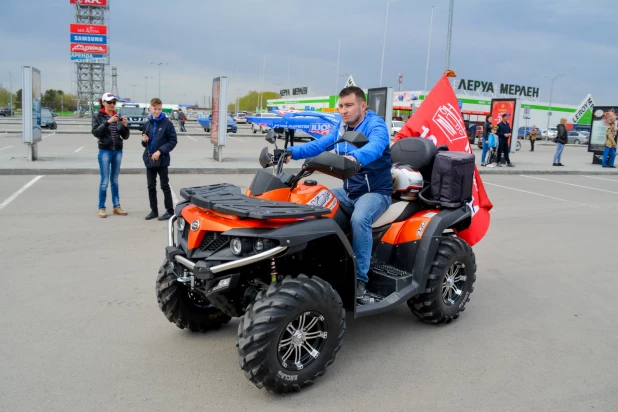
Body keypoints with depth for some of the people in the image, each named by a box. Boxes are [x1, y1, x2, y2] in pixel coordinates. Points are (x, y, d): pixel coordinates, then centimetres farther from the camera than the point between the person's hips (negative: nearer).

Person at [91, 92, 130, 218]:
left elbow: (125, 136, 8)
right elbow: (96, 132, -14)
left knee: (115, 180, 10)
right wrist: (108, 122, -23)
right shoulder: (98, 116, 1)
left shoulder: (118, 117, 8)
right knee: (105, 181, -5)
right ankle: (101, 208, 3)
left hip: (118, 151, 3)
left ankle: (116, 206, 16)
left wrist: (125, 126, -10)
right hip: (105, 151, -3)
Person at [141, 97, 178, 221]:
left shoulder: (167, 123, -7)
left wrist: (160, 151, -17)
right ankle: (154, 210, 20)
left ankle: (170, 211, 9)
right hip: (149, 160, 5)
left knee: (165, 186, 1)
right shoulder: (147, 124, 9)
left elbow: (173, 141, -8)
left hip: (162, 160, -5)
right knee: (151, 186, 10)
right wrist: (144, 140, -4)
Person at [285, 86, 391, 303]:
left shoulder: (376, 125, -13)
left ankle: (359, 280, -26)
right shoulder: (341, 130, 11)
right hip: (349, 191, 7)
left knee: (359, 219, -36)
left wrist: (355, 157, -58)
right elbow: (318, 145, 1)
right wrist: (292, 152, -15)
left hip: (375, 192, -7)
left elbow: (374, 147, -36)